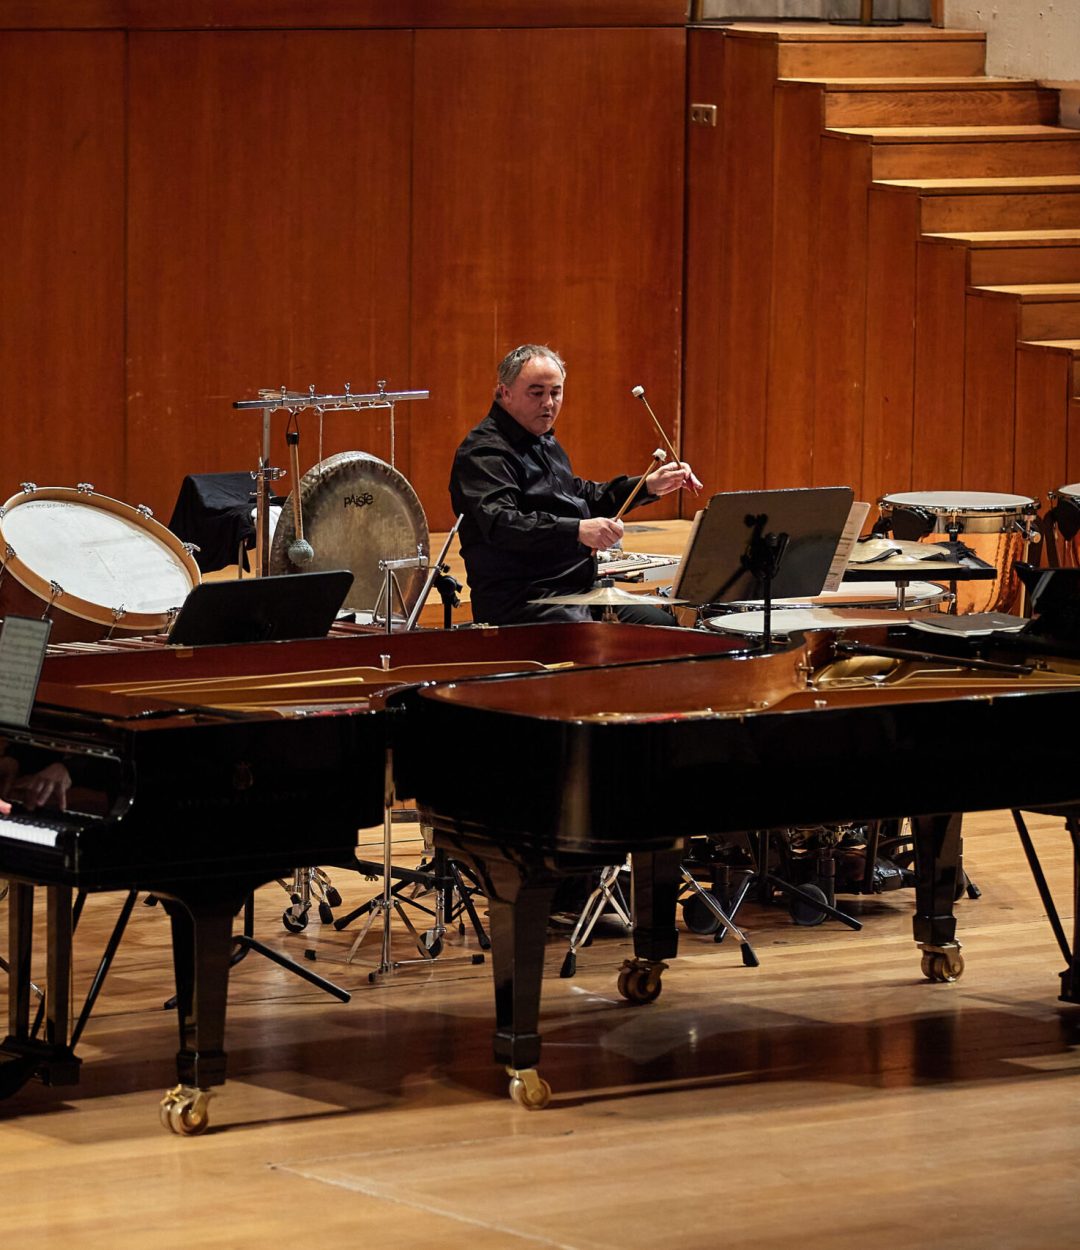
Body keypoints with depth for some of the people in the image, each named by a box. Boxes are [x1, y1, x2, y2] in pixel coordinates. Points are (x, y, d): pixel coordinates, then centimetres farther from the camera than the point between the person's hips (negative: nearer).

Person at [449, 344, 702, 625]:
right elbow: (500, 523, -29)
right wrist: (577, 530, -41)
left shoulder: (545, 441, 20)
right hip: (521, 601, -10)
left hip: (578, 590, 10)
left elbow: (582, 497, 34)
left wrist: (649, 486, 20)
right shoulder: (484, 452, -14)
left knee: (662, 624, 6)